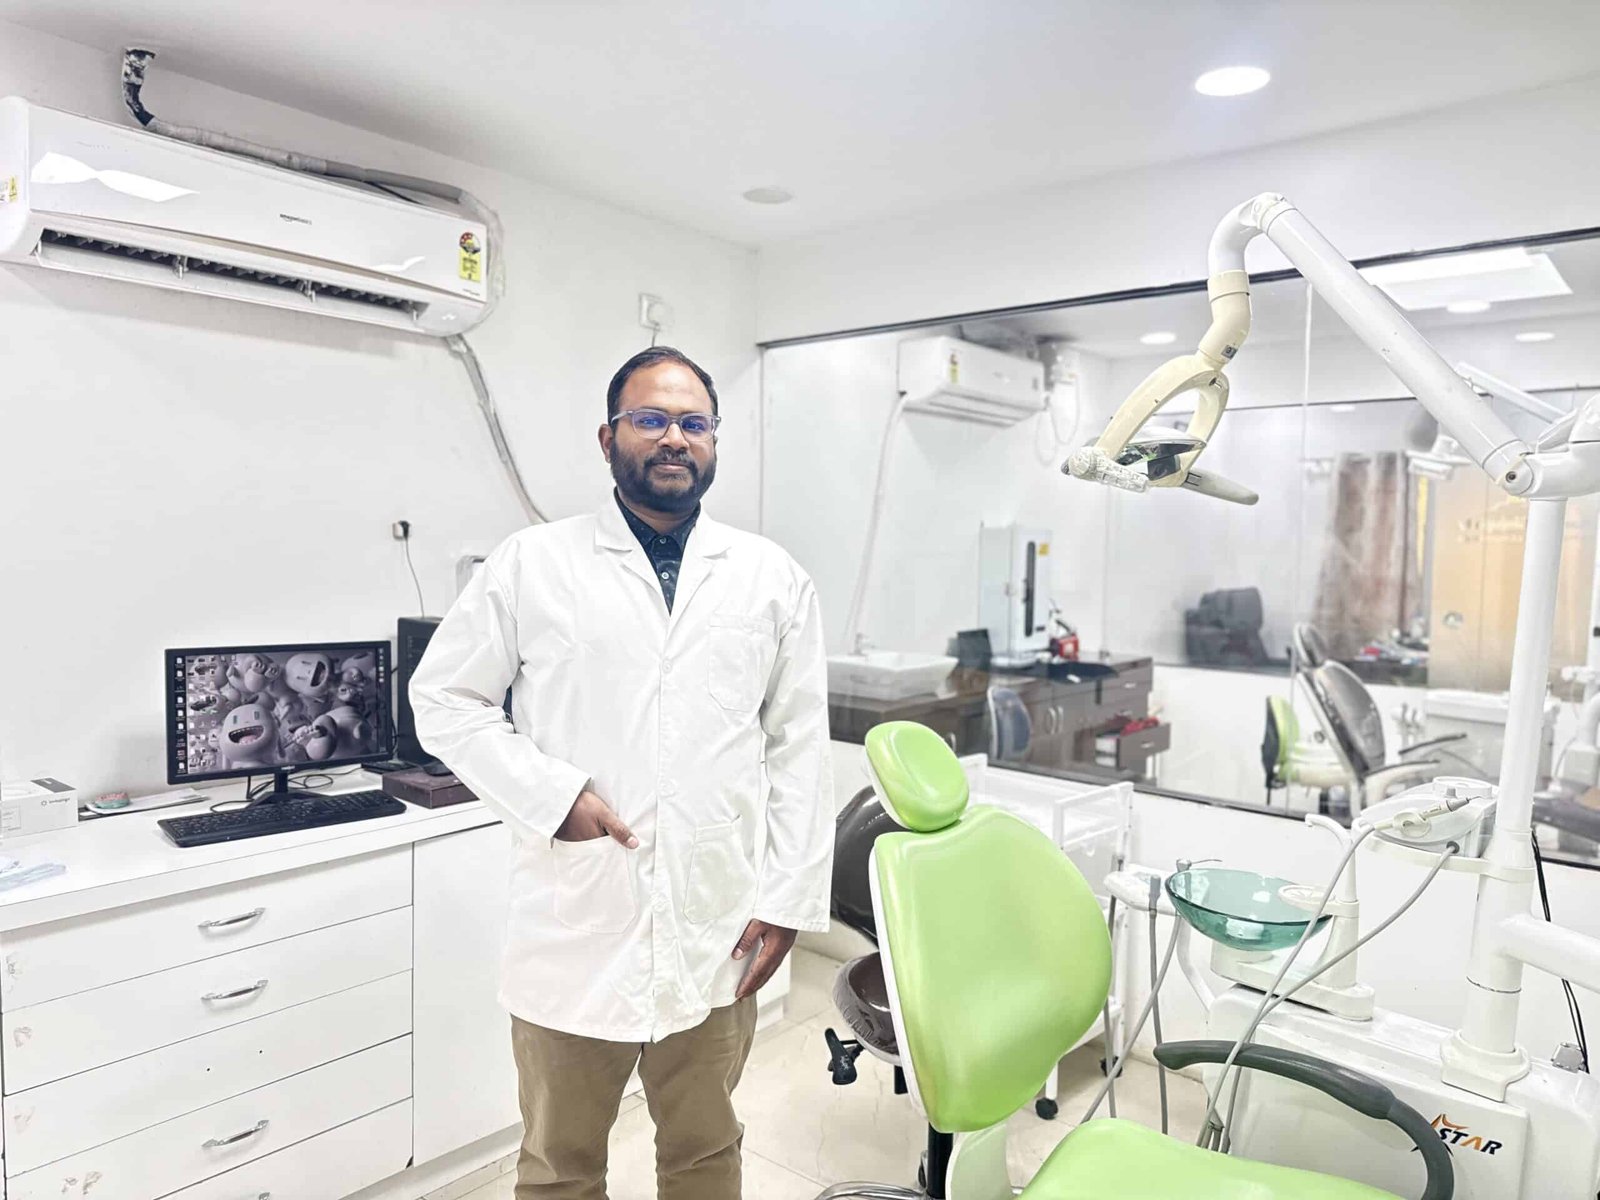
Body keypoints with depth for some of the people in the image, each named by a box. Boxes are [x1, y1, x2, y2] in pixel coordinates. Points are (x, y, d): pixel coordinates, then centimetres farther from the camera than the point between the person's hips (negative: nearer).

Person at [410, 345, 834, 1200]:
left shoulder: (773, 578, 4)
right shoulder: (530, 565, 0)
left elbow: (799, 750, 3)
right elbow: (443, 698, 3)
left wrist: (788, 896, -1)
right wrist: (548, 793, -11)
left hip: (716, 929, 2)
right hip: (575, 922, -1)